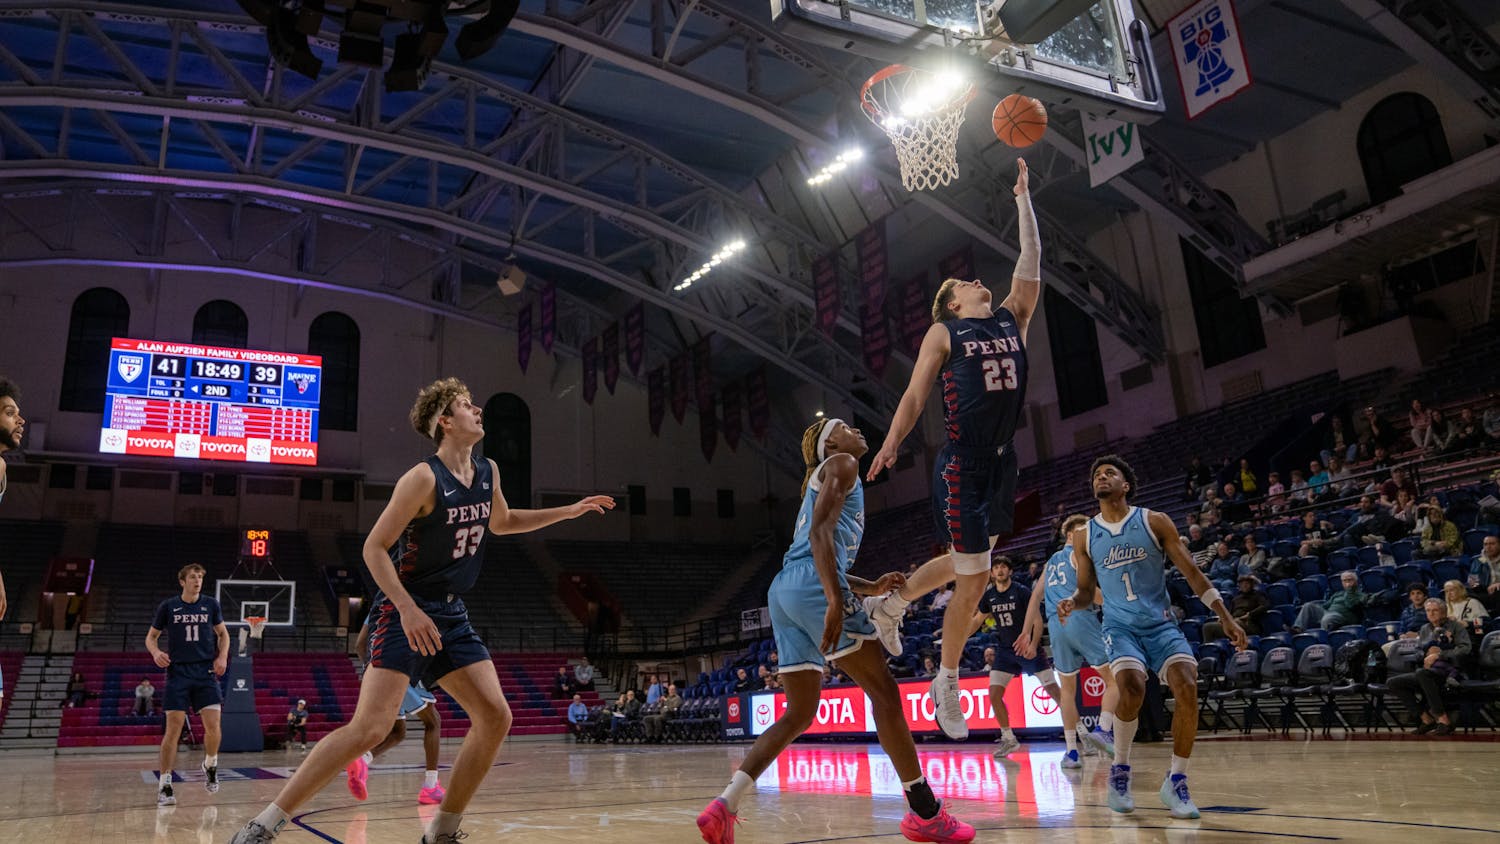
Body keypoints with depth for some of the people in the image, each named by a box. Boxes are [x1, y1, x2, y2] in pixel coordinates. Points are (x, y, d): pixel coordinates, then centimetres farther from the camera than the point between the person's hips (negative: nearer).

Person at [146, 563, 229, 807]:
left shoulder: (211, 605, 6)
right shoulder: (167, 606, 2)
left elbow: (223, 633, 16)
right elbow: (151, 636, 11)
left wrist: (222, 656, -1)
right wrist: (156, 652, -10)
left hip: (206, 672, 1)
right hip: (178, 673, -1)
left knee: (213, 726, -6)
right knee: (174, 729, -6)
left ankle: (210, 765, 23)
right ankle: (165, 785, 5)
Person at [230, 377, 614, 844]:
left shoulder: (488, 472, 6)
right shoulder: (424, 478, -16)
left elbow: (500, 521, 26)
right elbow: (374, 548, -15)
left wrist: (569, 511, 20)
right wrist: (408, 609, -24)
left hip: (451, 614, 8)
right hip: (405, 612, -7)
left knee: (495, 718, 0)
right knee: (370, 728, -17)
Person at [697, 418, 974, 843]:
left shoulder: (823, 479, 34)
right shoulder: (841, 464, 5)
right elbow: (820, 531, -13)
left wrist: (873, 588, 23)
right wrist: (837, 600, -24)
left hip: (785, 589, 10)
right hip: (813, 587, -10)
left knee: (799, 714, 10)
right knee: (883, 691, -2)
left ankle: (723, 807, 0)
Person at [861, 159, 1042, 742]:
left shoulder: (1012, 320, 15)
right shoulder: (944, 332, 1)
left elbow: (1030, 264, 13)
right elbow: (915, 394, -3)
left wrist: (1022, 198, 15)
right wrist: (890, 443, -13)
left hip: (1003, 462, 7)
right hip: (962, 465, -7)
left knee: (966, 562, 17)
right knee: (973, 578, -5)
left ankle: (889, 606, 39)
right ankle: (946, 684, 13)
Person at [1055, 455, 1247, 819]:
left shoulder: (1155, 522, -1)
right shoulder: (1084, 536, 4)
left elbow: (1191, 573, 1)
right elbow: (1086, 591, 11)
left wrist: (1225, 616, -4)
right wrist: (1071, 602, -12)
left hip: (1161, 623, 1)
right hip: (1120, 626, 0)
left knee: (1187, 687, -22)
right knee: (1132, 687, -28)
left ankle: (1176, 782, -3)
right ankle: (1119, 771, -4)